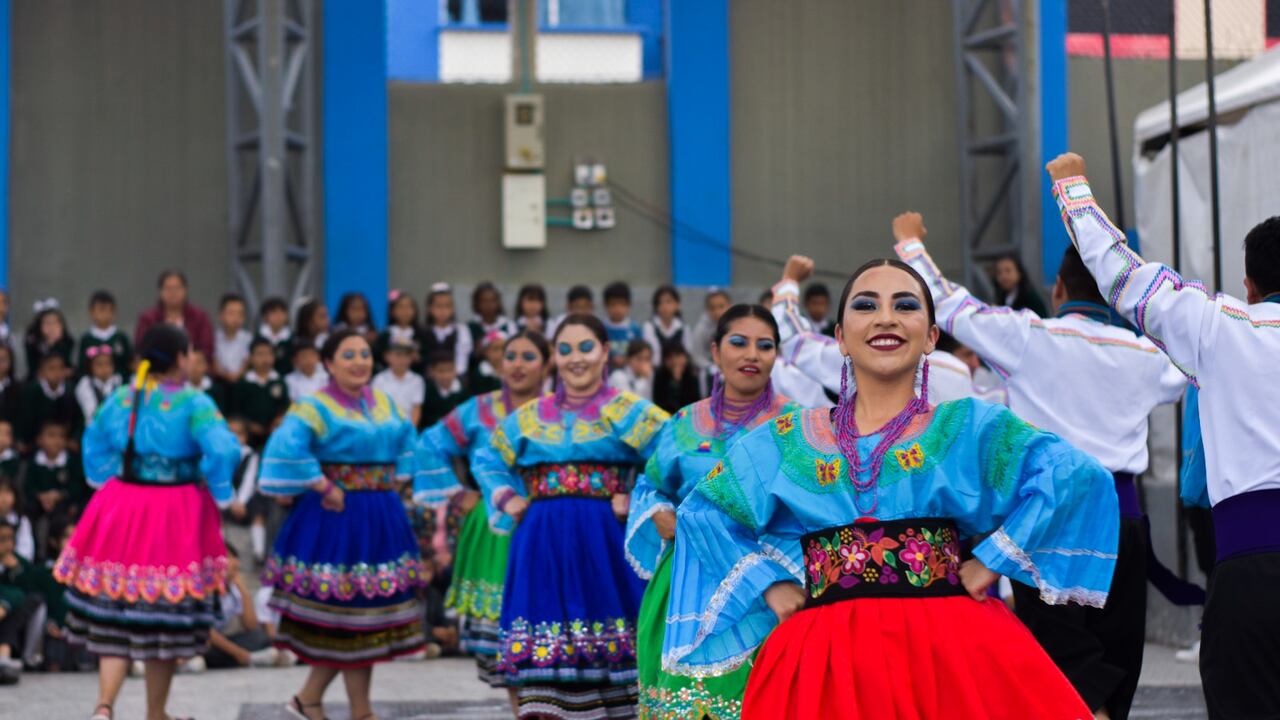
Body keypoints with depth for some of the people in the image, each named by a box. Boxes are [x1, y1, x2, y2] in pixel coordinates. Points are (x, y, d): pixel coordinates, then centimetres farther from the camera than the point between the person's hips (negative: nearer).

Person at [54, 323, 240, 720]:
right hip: (174, 519, -4)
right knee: (165, 619, 9)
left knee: (115, 614, 8)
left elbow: (95, 445, 18)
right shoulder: (194, 403, -12)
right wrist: (219, 494, -7)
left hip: (120, 512, 4)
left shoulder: (119, 399, 6)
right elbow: (223, 450, -22)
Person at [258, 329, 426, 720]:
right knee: (354, 611, -3)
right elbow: (288, 448, -24)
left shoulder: (385, 403, 12)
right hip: (338, 518, -7)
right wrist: (324, 486, -20)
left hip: (382, 518, 7)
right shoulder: (315, 407, -9)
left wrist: (397, 479, 13)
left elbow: (405, 439, 27)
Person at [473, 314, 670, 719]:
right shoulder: (529, 417, 14)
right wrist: (506, 500, 10)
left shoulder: (631, 413, 2)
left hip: (602, 543, -3)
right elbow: (488, 461, 26)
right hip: (541, 545, 3)